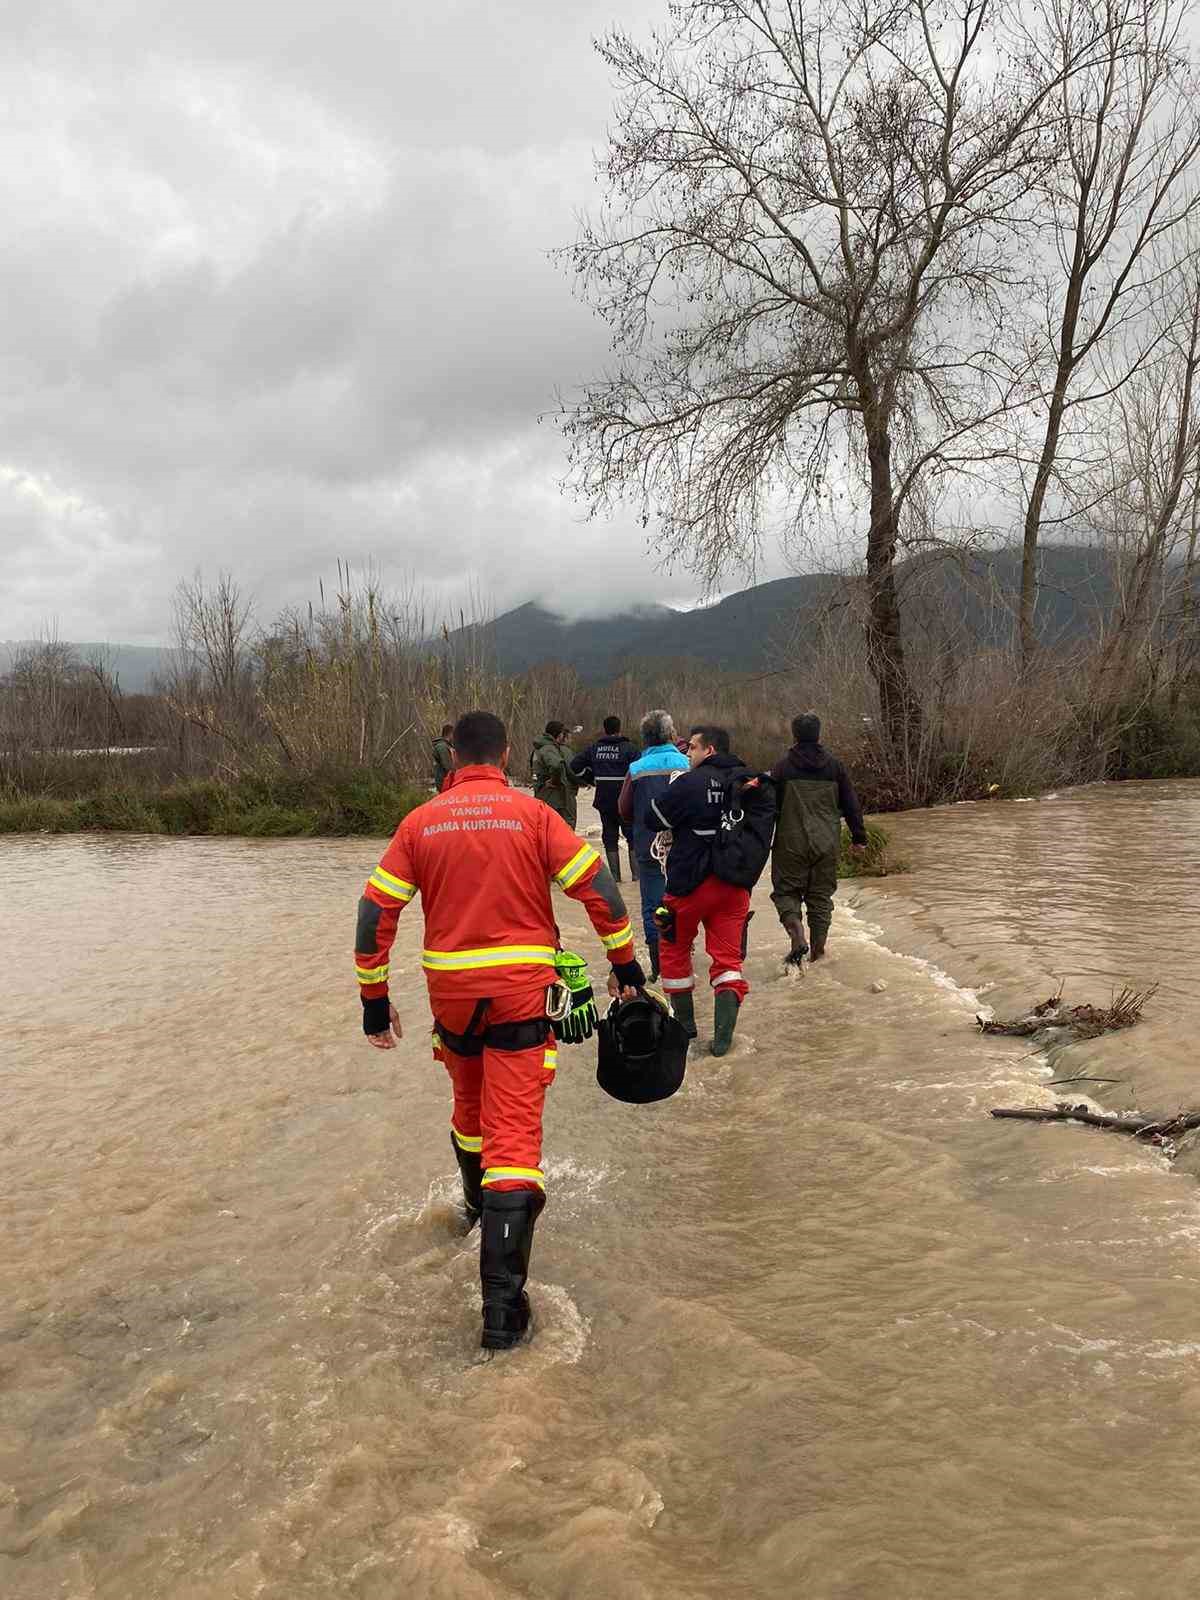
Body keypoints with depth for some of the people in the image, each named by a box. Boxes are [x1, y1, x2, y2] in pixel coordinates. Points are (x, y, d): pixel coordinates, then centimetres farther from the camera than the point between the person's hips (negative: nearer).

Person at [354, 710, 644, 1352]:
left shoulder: (420, 822, 3)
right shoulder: (532, 814, -3)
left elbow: (375, 911, 2)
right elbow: (598, 886, -7)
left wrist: (374, 999, 9)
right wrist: (624, 961, 5)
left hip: (450, 992, 3)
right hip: (521, 992, -3)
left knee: (470, 1103, 28)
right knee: (513, 1131, -3)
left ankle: (479, 1203, 53)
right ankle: (502, 1302, -7)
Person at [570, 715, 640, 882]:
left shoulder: (594, 748, 5)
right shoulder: (629, 748, -7)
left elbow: (575, 767, 6)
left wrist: (592, 780, 13)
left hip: (604, 801, 3)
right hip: (625, 801, -3)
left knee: (610, 838, 10)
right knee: (633, 836, 7)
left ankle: (615, 875, 7)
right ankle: (636, 872, 1)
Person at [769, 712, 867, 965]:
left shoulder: (782, 767, -5)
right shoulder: (834, 766, 4)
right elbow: (851, 805, 7)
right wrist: (859, 837, 15)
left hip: (791, 843, -3)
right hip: (827, 845, 3)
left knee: (786, 890, 9)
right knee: (821, 895, 13)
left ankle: (798, 937, -14)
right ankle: (817, 951, 16)